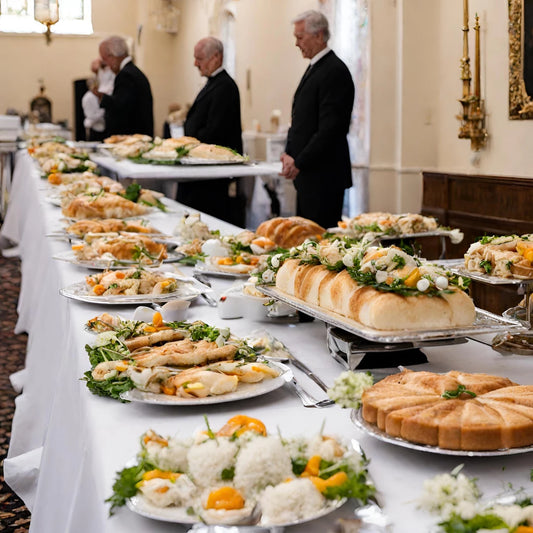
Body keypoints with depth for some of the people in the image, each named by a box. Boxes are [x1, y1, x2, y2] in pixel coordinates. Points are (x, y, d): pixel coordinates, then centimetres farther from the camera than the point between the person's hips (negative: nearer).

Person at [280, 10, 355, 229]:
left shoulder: (335, 71, -15)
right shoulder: (314, 67, 17)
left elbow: (329, 128, -21)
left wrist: (299, 163, -17)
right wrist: (290, 153, 5)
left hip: (324, 176, -10)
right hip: (307, 174, 10)